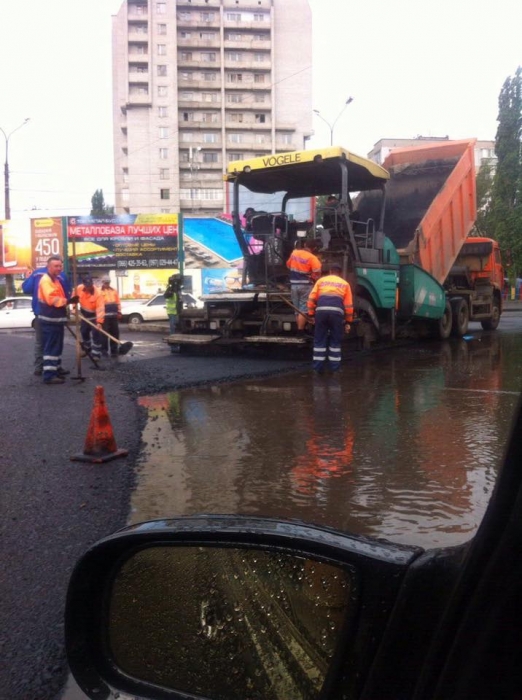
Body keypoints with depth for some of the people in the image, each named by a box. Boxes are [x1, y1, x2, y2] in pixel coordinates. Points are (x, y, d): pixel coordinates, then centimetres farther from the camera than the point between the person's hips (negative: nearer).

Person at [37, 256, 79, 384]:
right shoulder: (46, 280, -14)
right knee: (51, 347, -11)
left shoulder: (56, 280, 19)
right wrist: (68, 301, -27)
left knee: (57, 347, 17)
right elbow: (52, 299, -25)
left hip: (56, 319, 10)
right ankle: (49, 375, -11)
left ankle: (55, 370, 27)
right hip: (49, 320, -10)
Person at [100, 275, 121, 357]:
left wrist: (119, 312, 9)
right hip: (104, 315, -5)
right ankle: (104, 350, 5)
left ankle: (114, 351, 14)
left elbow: (118, 302, 17)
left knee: (115, 333, 7)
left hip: (114, 315, 5)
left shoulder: (114, 290, 16)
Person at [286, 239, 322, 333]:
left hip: (294, 284, 5)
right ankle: (300, 331, -5)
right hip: (306, 285, -5)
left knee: (297, 309, 13)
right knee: (303, 310, -3)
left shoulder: (294, 253, 6)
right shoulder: (312, 258, -12)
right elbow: (317, 273, -18)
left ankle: (299, 329, 18)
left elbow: (288, 265, 20)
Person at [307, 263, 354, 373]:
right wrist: (348, 322, 19)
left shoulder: (321, 281, 22)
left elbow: (311, 298, 13)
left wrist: (311, 314, 17)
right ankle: (335, 367, 13)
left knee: (319, 340, 9)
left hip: (321, 311, 0)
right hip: (337, 312, 0)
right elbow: (349, 305, 15)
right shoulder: (345, 284, 21)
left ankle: (318, 367, 10)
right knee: (335, 341, 11)